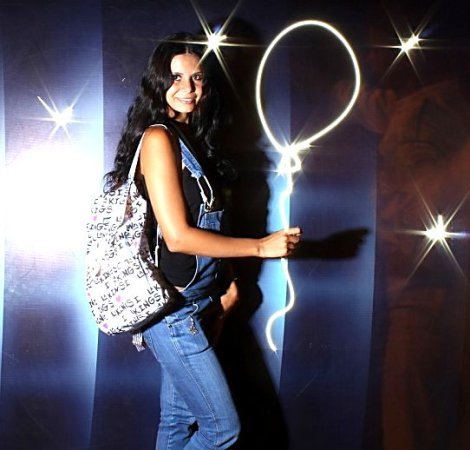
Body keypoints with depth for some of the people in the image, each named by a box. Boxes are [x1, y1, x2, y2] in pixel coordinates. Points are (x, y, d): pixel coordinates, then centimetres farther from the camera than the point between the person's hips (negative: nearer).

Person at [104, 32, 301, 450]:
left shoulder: (190, 138, 11)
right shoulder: (158, 138, -15)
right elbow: (177, 236, -20)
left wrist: (225, 282, 7)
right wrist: (261, 246, -16)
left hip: (194, 303, 8)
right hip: (172, 306, -8)